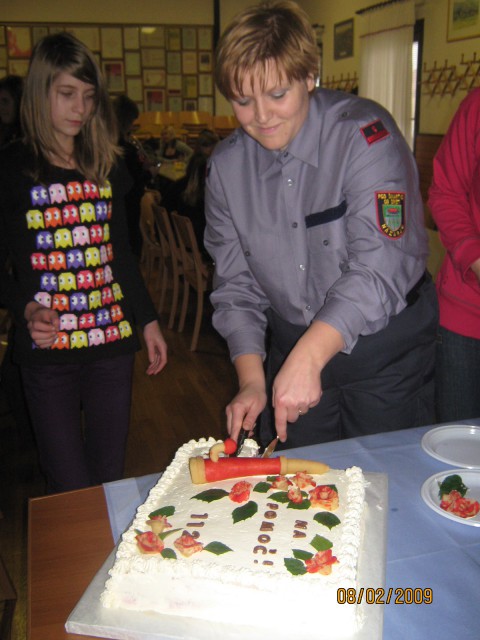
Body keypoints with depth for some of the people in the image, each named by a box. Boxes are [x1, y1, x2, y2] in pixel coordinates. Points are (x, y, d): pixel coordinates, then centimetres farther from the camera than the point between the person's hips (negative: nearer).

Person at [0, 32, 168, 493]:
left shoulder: (107, 166, 11)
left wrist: (148, 321, 14)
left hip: (112, 341, 4)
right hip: (47, 351, -3)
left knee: (110, 477, 12)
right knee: (69, 489, 2)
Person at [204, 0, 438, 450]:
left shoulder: (365, 134, -20)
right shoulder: (226, 165, -3)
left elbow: (379, 269, -28)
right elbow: (235, 283, -1)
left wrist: (308, 357, -35)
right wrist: (251, 379, -11)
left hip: (385, 347, -4)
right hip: (292, 346, 4)